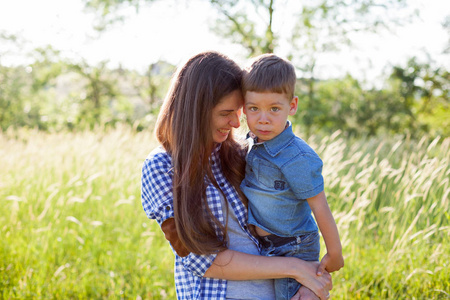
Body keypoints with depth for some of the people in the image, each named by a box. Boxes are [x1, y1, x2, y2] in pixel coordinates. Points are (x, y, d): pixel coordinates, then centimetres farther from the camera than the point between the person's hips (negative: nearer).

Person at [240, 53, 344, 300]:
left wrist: (334, 254, -14)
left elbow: (319, 207, -21)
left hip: (293, 251, -8)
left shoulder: (297, 158, -27)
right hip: (264, 249, 8)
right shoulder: (254, 143, -2)